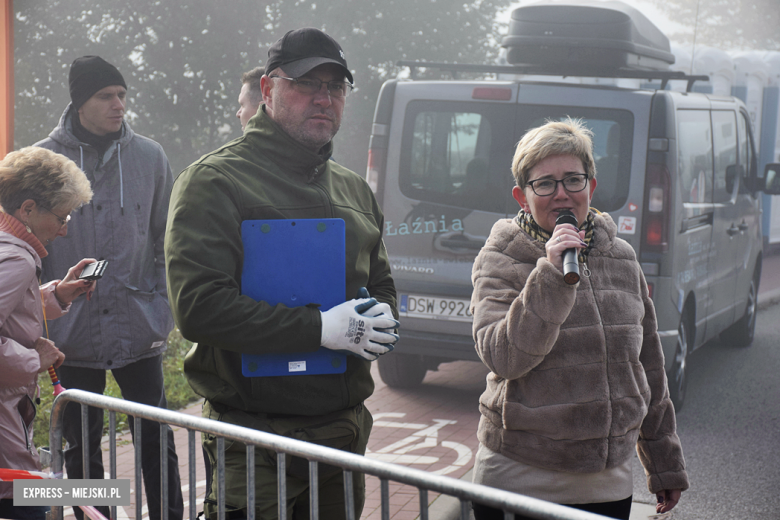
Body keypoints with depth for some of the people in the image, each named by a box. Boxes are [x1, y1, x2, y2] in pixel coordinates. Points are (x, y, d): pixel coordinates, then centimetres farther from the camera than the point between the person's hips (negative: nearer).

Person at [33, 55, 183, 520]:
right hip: (74, 333, 0)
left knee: (156, 439, 6)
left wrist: (162, 307, 2)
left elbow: (168, 239, 8)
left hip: (139, 330, 0)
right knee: (82, 445, 10)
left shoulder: (150, 156, 2)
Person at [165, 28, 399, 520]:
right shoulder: (215, 180, -9)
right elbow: (198, 307, -19)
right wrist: (320, 328, -21)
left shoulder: (354, 189, 15)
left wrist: (381, 322, 0)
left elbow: (382, 284, 25)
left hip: (345, 430, 7)